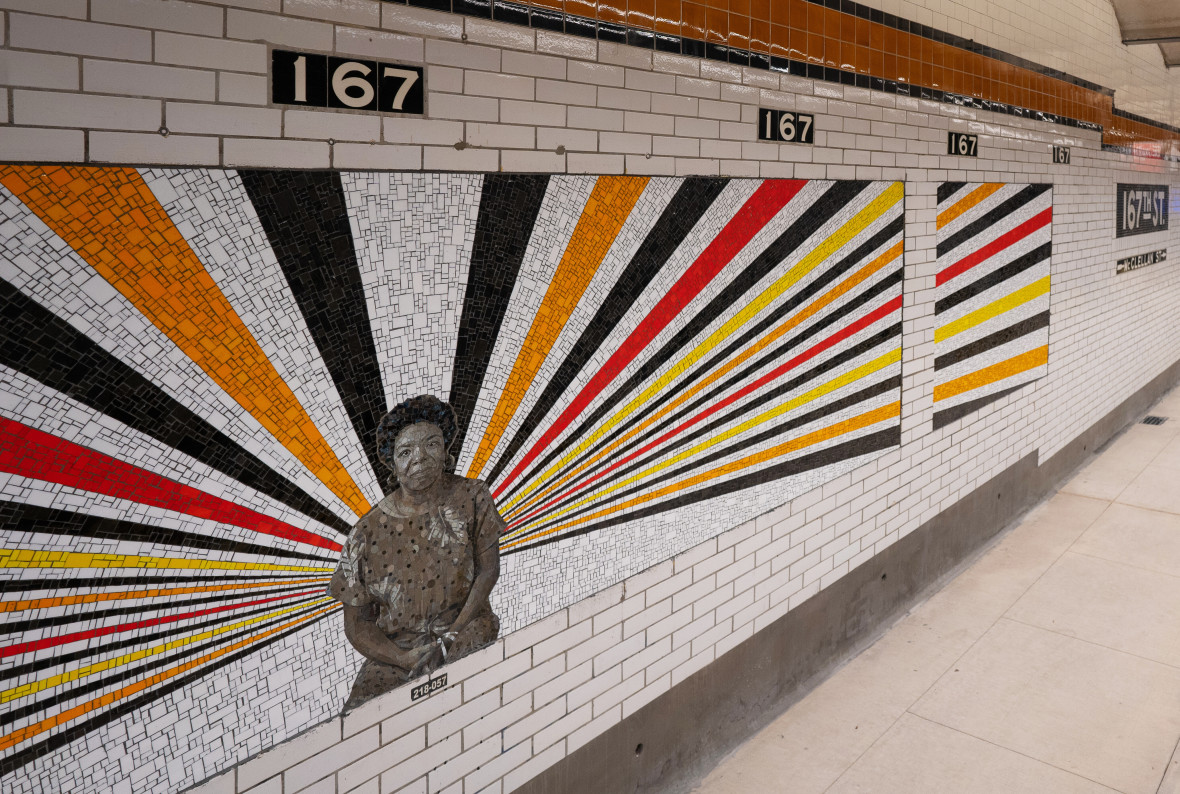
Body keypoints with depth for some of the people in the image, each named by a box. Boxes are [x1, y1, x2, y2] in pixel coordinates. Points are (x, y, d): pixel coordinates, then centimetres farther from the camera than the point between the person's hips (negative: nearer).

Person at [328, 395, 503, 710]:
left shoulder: (471, 498, -1)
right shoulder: (369, 533, -3)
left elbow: (488, 570, -2)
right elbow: (357, 623, 0)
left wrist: (451, 636, -15)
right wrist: (406, 658, -18)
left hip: (464, 627, 0)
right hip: (395, 647, 0)